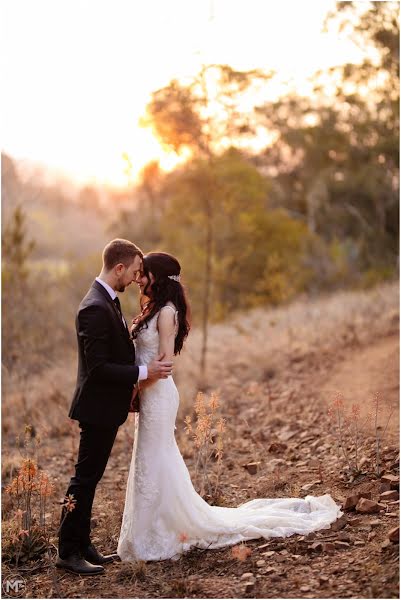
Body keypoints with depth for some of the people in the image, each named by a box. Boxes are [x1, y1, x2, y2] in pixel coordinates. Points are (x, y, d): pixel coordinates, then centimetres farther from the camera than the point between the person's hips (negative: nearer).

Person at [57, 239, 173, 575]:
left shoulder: (109, 301, 10)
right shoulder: (95, 308, -22)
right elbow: (97, 366, -24)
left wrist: (148, 365, 9)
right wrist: (144, 372, -20)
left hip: (106, 407, 10)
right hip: (99, 407, -10)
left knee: (89, 478, 15)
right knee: (85, 478, -1)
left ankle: (82, 546, 25)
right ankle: (68, 552, 9)